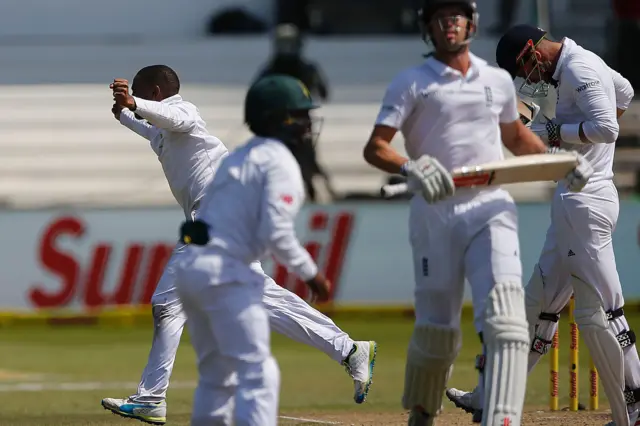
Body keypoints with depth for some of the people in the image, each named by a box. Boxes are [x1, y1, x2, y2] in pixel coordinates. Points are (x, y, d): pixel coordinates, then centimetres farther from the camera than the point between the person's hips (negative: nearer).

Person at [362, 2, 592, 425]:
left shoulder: (498, 81, 14)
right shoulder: (411, 84, 3)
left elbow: (515, 136, 31)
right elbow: (374, 148, -4)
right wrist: (409, 168, -25)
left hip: (491, 209, 2)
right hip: (434, 214, -2)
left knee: (504, 318, -18)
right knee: (436, 328, 2)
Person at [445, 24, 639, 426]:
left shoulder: (579, 71, -15)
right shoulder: (583, 64, 15)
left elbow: (607, 127, -25)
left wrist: (557, 131, -13)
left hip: (584, 202, -11)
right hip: (573, 201, 11)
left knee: (598, 310, -10)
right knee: (541, 302, 13)